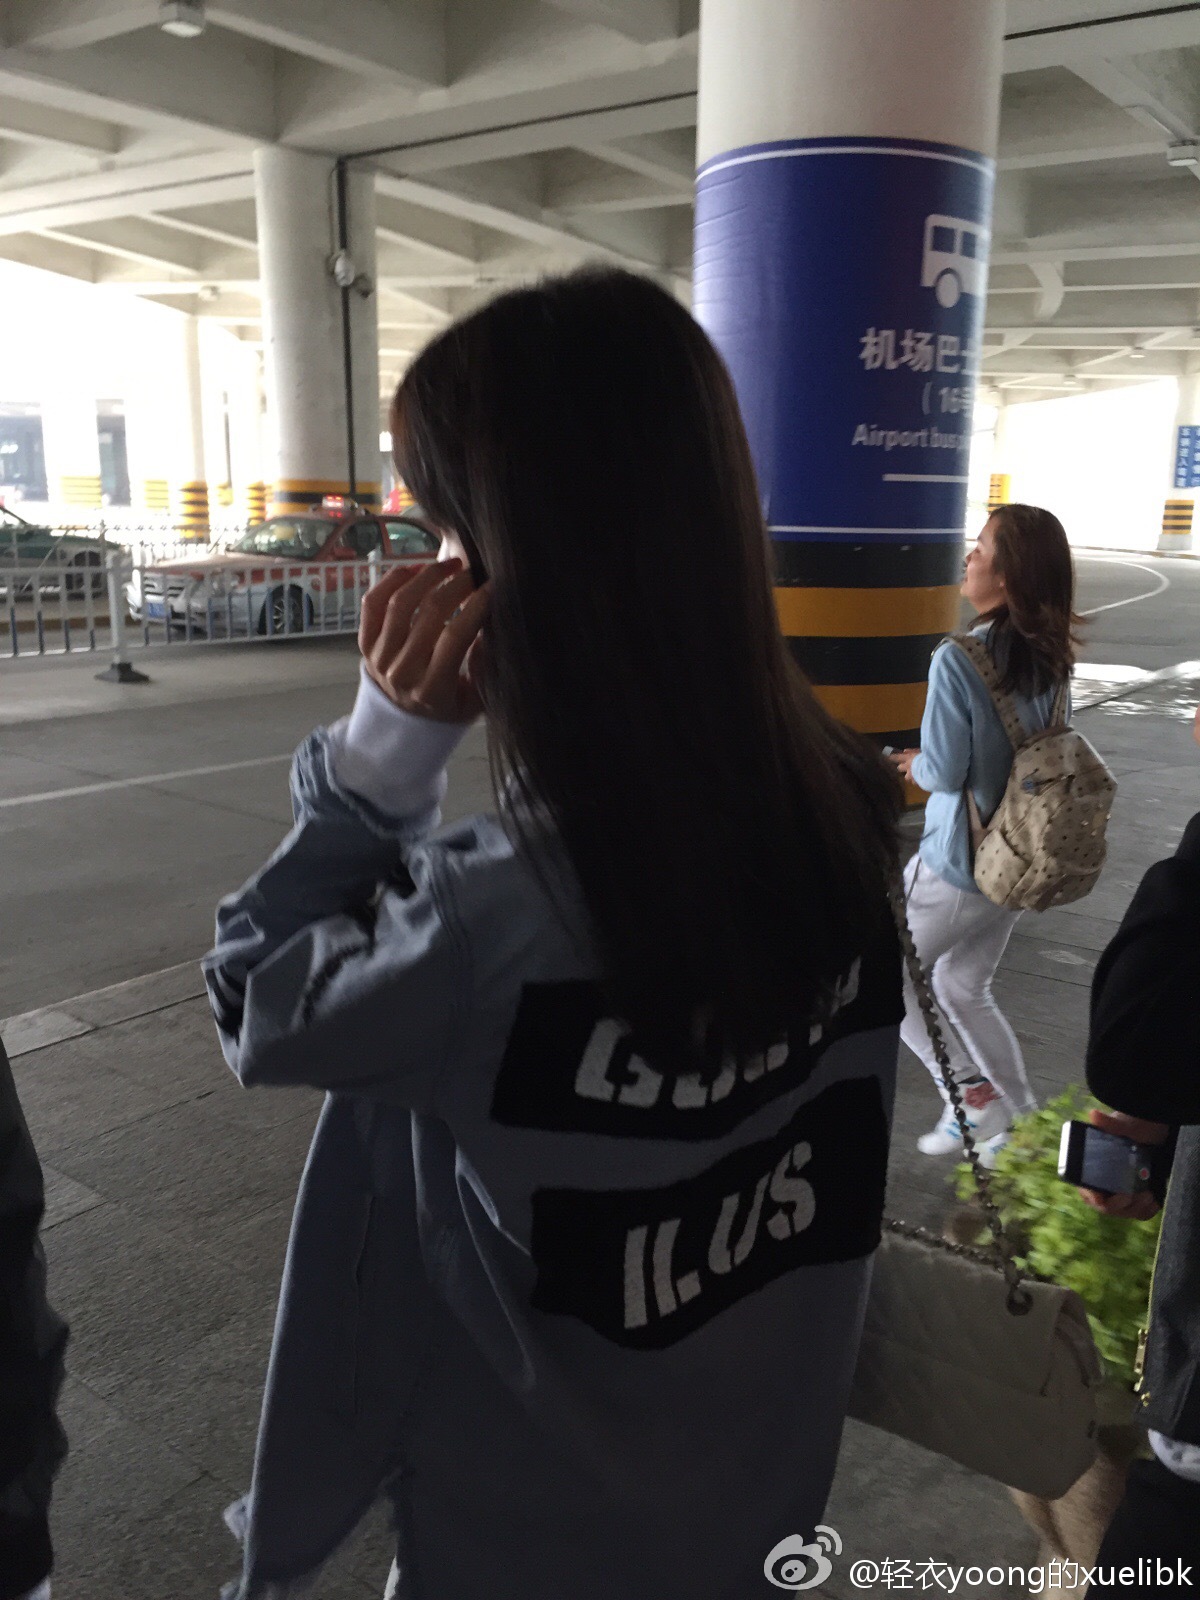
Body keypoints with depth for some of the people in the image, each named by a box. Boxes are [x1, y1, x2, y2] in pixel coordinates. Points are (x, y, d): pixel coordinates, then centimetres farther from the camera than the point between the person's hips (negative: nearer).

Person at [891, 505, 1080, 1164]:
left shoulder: (958, 660, -23)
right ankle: (1022, 1119, 30)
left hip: (959, 863, -7)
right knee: (963, 989, 23)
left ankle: (973, 1095, 14)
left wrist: (916, 764, 3)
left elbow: (944, 773, -20)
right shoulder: (1053, 656, 0)